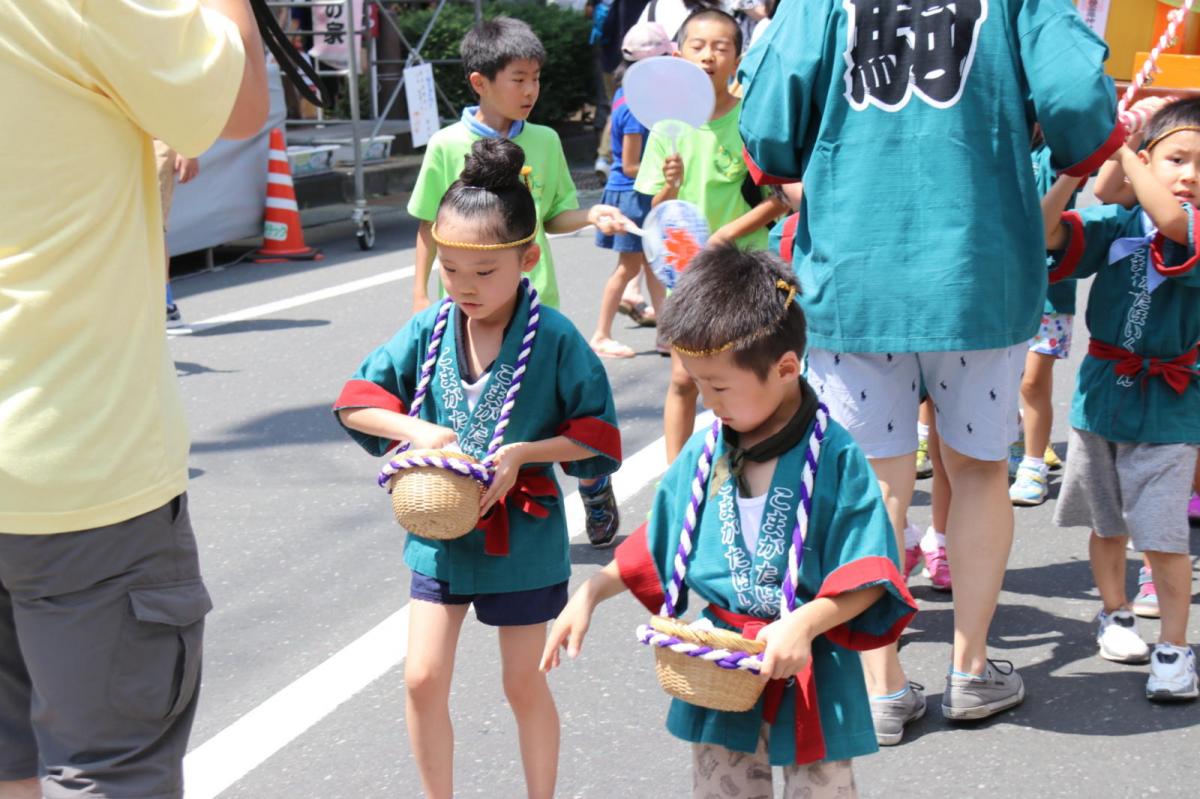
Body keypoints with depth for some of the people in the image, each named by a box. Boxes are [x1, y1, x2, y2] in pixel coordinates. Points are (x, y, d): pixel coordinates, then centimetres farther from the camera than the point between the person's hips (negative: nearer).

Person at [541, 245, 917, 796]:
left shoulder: (834, 457, -15)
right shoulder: (703, 453, 1)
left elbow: (868, 575, -16)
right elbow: (657, 544, 14)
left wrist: (805, 624, -28)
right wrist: (589, 595, 10)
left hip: (811, 669, -5)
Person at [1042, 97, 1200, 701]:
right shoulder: (1115, 226, -4)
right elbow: (1045, 231, -16)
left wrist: (1117, 147, -26)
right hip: (1101, 396, 3)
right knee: (1106, 523, 17)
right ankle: (1114, 615, 37)